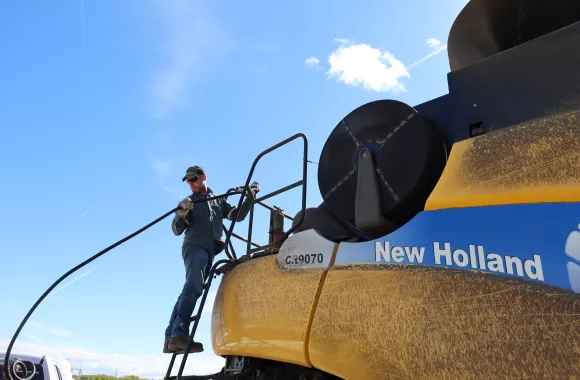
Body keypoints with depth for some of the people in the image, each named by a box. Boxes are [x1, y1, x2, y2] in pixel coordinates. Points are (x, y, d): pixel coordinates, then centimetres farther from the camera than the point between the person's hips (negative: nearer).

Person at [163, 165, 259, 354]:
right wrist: (181, 213, -17)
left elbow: (238, 215, 18)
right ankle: (179, 335, -33)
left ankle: (171, 338, -2)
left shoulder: (219, 201, 27)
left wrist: (251, 196, 10)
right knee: (193, 286, -24)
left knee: (190, 290, -1)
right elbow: (177, 230, 3)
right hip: (195, 246, -4)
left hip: (209, 251, 4)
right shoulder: (190, 202, 14)